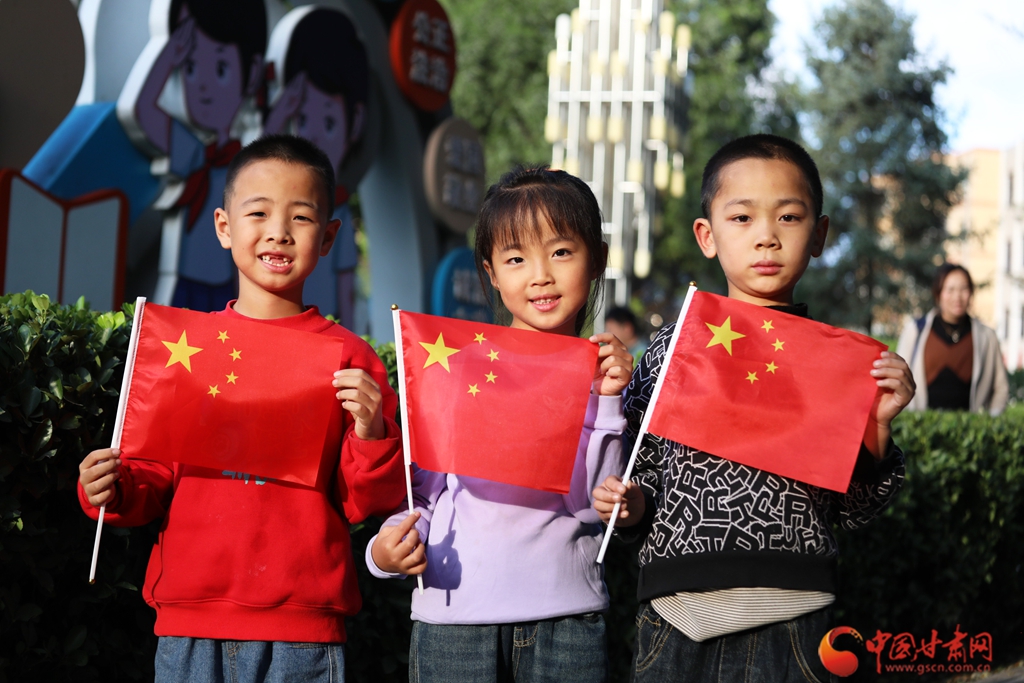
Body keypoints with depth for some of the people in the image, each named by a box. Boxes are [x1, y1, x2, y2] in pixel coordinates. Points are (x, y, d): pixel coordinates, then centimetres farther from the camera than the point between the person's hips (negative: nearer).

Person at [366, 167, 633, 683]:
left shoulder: (606, 371, 4)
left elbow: (599, 508, -3)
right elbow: (425, 488, 4)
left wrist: (608, 400, -9)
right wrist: (388, 549, -13)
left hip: (568, 614, 1)